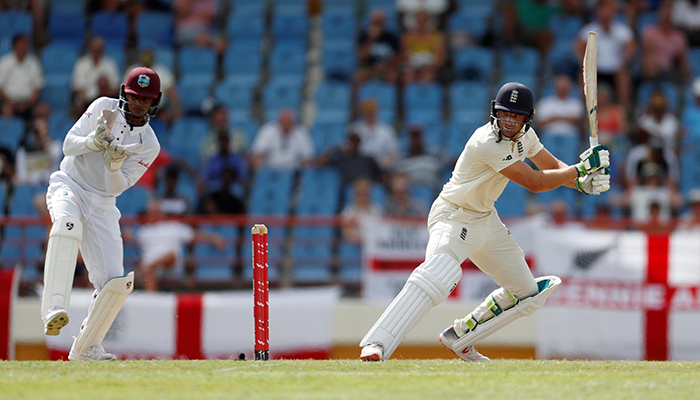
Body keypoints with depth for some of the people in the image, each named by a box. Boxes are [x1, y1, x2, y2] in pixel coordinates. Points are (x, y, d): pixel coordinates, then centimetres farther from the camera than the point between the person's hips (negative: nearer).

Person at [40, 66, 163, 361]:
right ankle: (54, 309, -51)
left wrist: (114, 164, -28)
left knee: (116, 282, -6)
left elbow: (116, 187, -8)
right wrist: (93, 141, -26)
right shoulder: (103, 107, -2)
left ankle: (86, 348, 12)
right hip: (68, 185, -3)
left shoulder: (149, 146, -1)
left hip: (102, 205, 3)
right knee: (67, 223, -39)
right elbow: (68, 145, -6)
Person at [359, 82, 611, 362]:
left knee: (528, 294, 14)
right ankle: (376, 345, -42)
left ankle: (458, 338, 23)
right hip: (454, 218, -9)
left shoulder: (523, 135, -1)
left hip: (486, 220, 10)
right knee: (434, 280, -35)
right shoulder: (488, 143, -28)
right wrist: (582, 167, -21)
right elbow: (535, 182, -27)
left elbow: (552, 167, 10)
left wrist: (582, 182, -10)